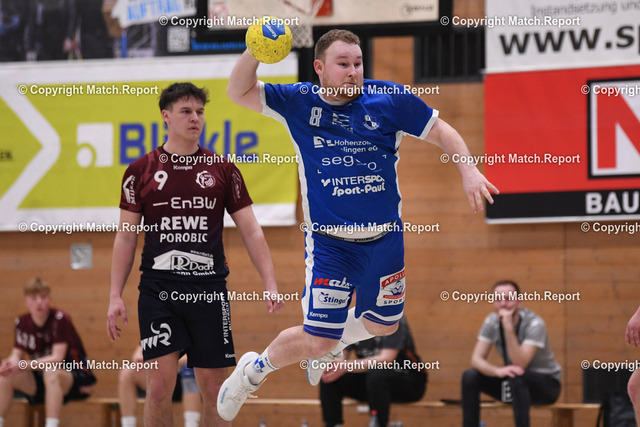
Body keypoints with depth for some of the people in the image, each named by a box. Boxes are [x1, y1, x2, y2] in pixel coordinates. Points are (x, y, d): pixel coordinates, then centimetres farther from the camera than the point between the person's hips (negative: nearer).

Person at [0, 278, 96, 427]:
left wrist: (24, 365, -35)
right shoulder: (22, 323, 0)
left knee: (51, 373, -38)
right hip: (41, 381, 6)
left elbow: (57, 358, -24)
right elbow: (17, 355, -1)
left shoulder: (60, 319, -18)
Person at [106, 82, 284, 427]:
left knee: (213, 388, 3)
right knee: (160, 383, -9)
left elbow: (251, 231, 8)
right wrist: (116, 295, 0)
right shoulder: (140, 171, 5)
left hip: (209, 288, 1)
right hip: (158, 289, -1)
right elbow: (126, 236, 7)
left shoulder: (223, 170, 7)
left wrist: (270, 285, -3)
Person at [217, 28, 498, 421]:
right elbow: (239, 92, -1)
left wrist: (469, 171, -12)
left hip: (385, 239, 3)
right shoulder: (299, 103, -3)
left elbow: (441, 131, 3)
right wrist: (255, 51, -20)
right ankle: (253, 370, 19)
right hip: (329, 243, -3)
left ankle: (333, 341, 50)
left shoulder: (389, 99, -4)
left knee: (382, 325, 18)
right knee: (316, 340, -8)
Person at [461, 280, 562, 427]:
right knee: (470, 376, -15)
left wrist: (509, 328, -42)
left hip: (547, 383, -6)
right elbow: (476, 359, -14)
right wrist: (498, 370, -35)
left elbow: (520, 364, -34)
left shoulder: (534, 324, -24)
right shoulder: (492, 322, -8)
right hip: (513, 383, 6)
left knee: (516, 378, -38)